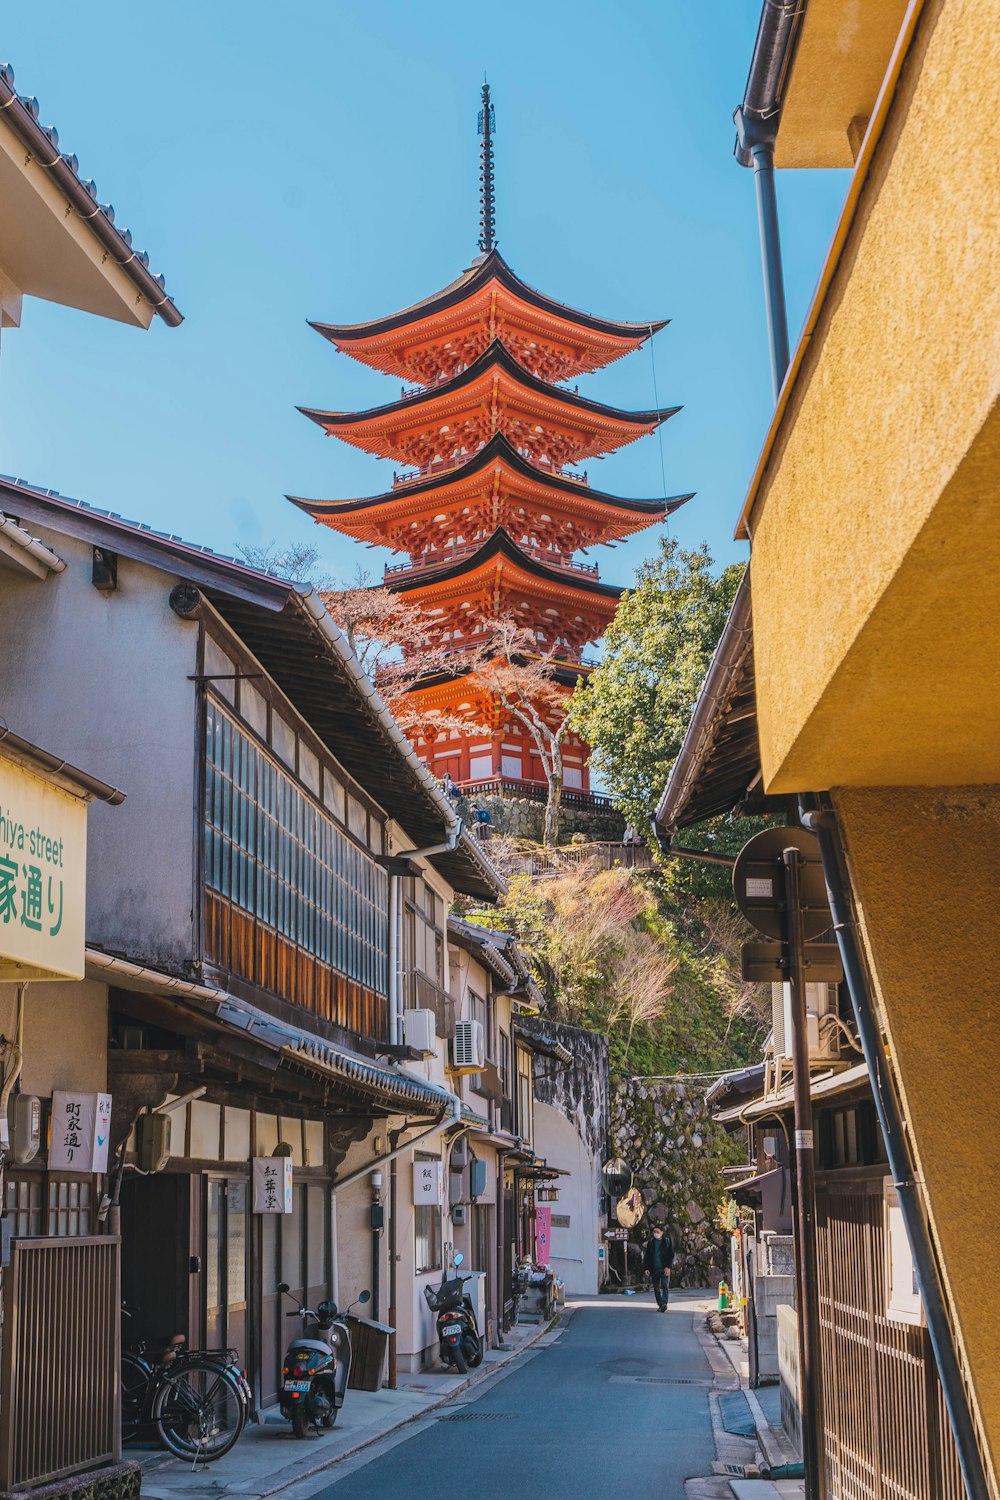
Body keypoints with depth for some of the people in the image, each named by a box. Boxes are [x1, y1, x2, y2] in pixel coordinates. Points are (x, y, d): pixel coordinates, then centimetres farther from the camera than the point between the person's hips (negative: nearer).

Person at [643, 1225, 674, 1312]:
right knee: (656, 1288, 7)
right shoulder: (651, 1242, 6)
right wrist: (646, 1268, -2)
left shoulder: (667, 1241, 0)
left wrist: (668, 1267, -11)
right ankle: (660, 1305, 16)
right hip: (654, 1269, 3)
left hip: (664, 1269, -3)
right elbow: (647, 1256, 7)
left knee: (665, 1286, -14)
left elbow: (671, 1255, 0)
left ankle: (664, 1303, -23)